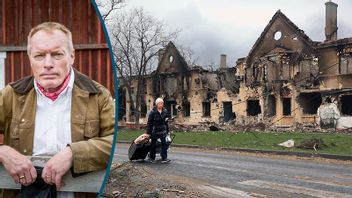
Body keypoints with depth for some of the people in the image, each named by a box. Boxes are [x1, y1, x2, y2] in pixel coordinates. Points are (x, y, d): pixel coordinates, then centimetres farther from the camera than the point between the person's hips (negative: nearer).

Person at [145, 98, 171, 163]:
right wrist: (148, 132, -8)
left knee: (164, 144, -3)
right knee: (153, 145, 8)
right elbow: (149, 123, -8)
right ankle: (152, 158, 22)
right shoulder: (153, 112, -11)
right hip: (155, 131, -4)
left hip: (162, 131, 4)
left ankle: (164, 158, 0)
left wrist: (167, 130, 13)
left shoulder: (165, 111, 3)